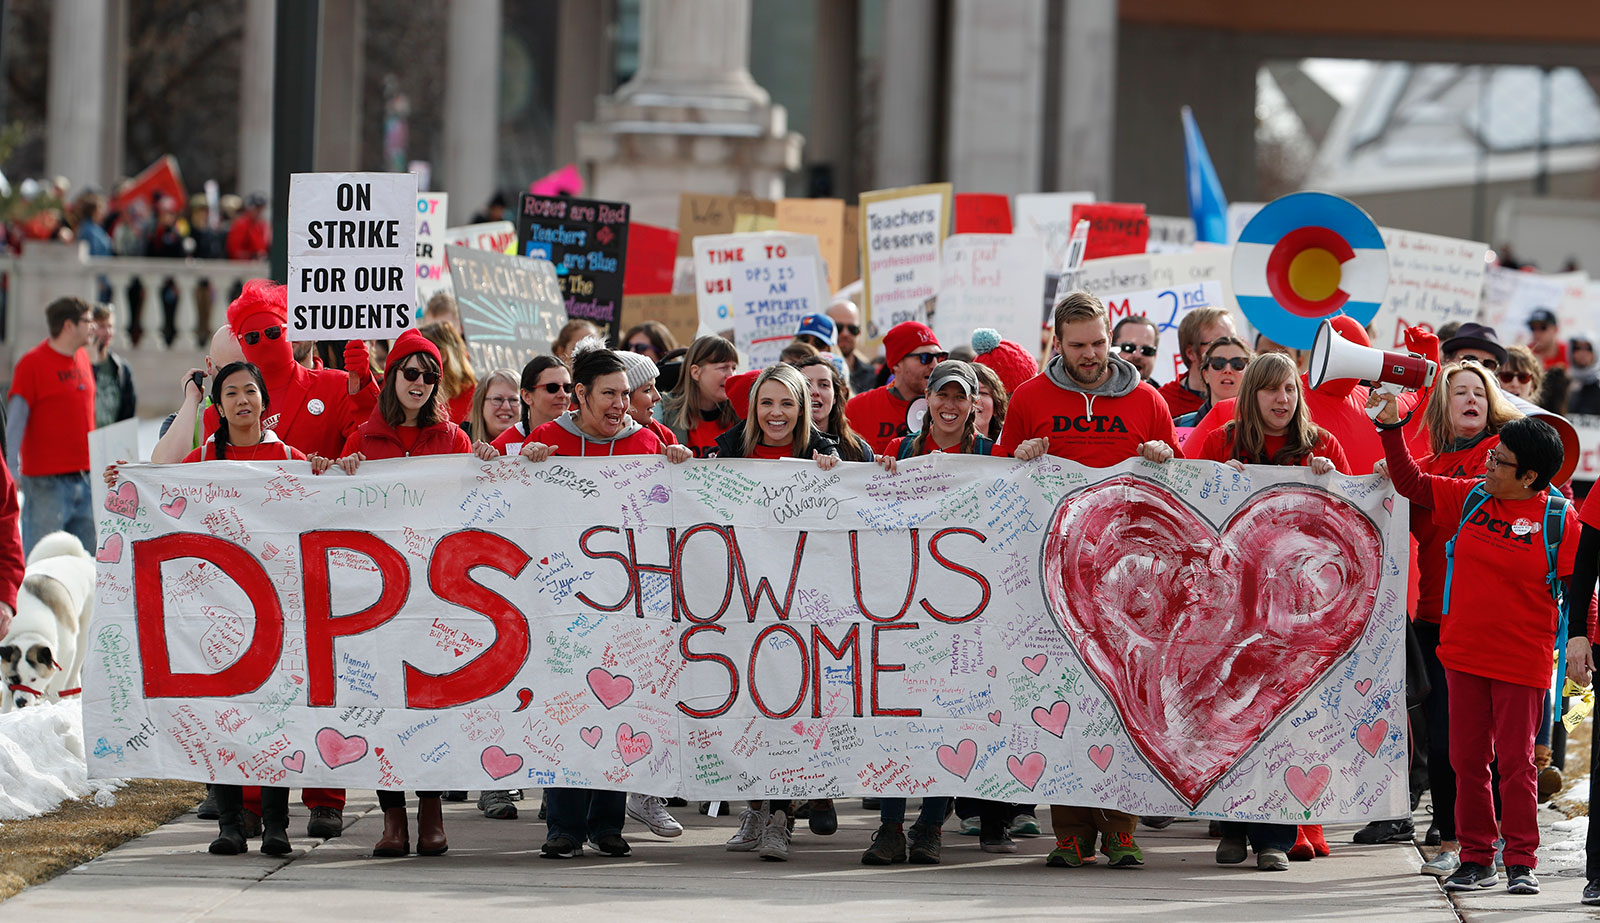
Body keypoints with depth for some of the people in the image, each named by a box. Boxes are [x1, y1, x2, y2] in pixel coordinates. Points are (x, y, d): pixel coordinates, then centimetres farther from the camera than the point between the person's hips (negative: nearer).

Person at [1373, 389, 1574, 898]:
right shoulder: (1470, 498, 5)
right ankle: (1476, 859, 16)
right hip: (1464, 654, 5)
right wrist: (1391, 428, 7)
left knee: (1515, 761, -2)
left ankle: (1520, 862, 6)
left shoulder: (1558, 520, -7)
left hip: (1522, 662, -5)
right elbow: (1413, 483, 16)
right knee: (1468, 760, 7)